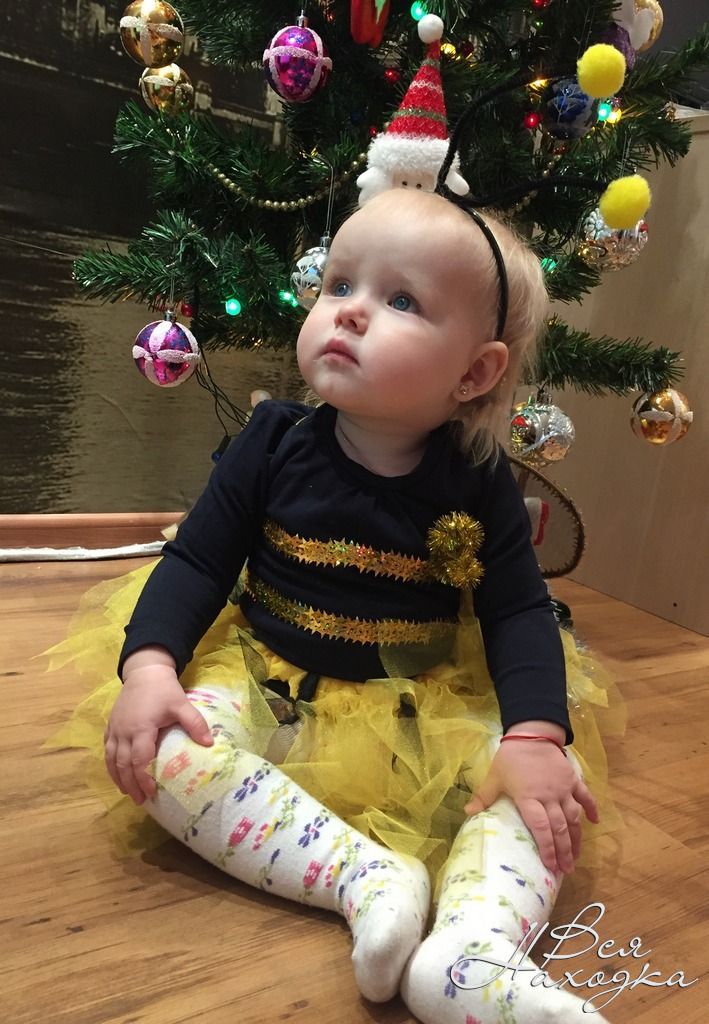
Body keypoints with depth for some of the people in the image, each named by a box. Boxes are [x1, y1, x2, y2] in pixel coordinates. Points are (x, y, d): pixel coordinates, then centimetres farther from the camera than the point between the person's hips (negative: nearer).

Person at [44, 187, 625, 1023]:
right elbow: (197, 560, -5)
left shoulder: (479, 485, -8)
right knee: (166, 755, -27)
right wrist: (149, 666, -21)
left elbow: (518, 610, -5)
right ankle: (368, 876, -27)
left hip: (426, 717, 1)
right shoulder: (276, 442, -8)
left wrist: (537, 736, -21)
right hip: (267, 687, 0)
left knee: (558, 780, -16)